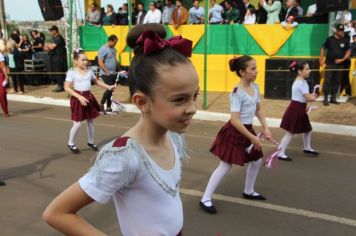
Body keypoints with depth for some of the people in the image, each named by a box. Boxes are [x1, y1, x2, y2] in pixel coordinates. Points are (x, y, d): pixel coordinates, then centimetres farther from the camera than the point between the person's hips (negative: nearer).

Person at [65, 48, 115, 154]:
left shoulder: (89, 71, 5)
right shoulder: (72, 72, -11)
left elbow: (96, 81, 21)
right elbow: (67, 87, -16)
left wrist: (108, 87, 10)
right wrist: (79, 97, -24)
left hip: (89, 97, 5)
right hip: (78, 98, -5)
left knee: (91, 121, 13)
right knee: (77, 124, -4)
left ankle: (91, 142, 31)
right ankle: (71, 144, 18)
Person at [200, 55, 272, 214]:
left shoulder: (255, 87, 2)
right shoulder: (237, 93, -23)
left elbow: (258, 109, 16)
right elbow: (234, 120, -27)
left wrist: (265, 128, 6)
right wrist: (253, 138, -23)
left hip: (248, 130, 8)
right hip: (235, 132, -8)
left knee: (256, 161, 19)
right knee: (225, 166, -4)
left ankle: (248, 191, 41)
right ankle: (205, 199, 6)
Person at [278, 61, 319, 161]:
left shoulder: (300, 81, 13)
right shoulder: (301, 83, -20)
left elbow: (305, 97, 16)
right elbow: (309, 98, -21)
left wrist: (311, 96, -3)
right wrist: (314, 96, 1)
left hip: (299, 109, 10)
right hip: (295, 109, -10)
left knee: (308, 129, 21)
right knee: (290, 132, -5)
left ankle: (307, 148, 40)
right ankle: (281, 153, 1)